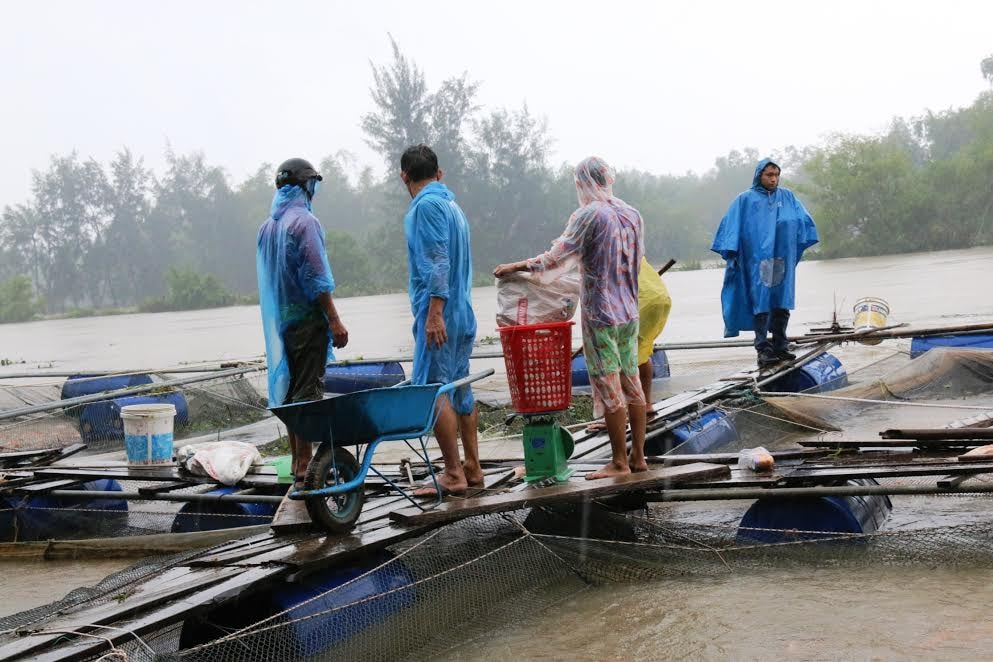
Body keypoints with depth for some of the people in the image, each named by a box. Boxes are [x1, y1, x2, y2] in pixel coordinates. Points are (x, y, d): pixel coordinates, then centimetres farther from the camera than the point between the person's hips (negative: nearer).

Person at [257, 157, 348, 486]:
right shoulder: (304, 222, -12)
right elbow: (316, 278, -16)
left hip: (280, 321, 8)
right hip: (307, 319, -8)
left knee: (289, 391, 12)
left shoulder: (266, 227, 14)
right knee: (307, 393, -8)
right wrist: (334, 321, -14)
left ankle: (297, 462, 19)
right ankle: (305, 469, -9)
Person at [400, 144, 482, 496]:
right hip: (464, 314, 10)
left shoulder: (427, 205, -11)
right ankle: (472, 468, 16)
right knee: (459, 388, 13)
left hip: (440, 313, -10)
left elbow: (438, 263, -19)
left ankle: (453, 474, -8)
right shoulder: (452, 204, 18)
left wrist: (435, 313, -22)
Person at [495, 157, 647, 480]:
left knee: (609, 387, -2)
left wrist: (516, 267, -4)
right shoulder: (632, 215, 9)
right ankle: (638, 456, 15)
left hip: (600, 314, -7)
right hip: (629, 312, 7)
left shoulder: (588, 215, -13)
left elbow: (554, 258, -15)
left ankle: (619, 462, 3)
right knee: (632, 384, 11)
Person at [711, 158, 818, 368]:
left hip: (782, 259, 3)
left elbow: (803, 220, 8)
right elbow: (732, 226, 1)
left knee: (781, 303, 3)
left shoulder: (787, 197, 14)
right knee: (761, 302, -7)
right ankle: (763, 349, -8)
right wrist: (731, 251, -10)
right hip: (757, 260, -3)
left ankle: (780, 346, 11)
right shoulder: (745, 200, 5)